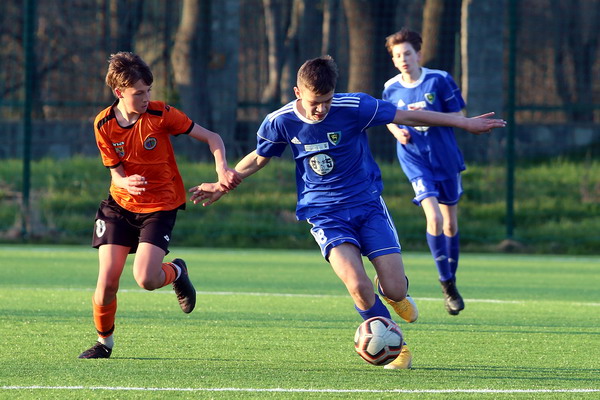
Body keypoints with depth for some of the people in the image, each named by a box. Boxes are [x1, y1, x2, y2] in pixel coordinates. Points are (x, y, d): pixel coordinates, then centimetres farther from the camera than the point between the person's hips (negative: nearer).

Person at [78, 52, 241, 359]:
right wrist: (127, 183, -30)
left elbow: (211, 138, -8)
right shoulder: (104, 124, -7)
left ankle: (177, 272, 16)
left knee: (146, 279, -20)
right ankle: (104, 342, 18)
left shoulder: (160, 115, -14)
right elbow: (116, 173, -5)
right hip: (119, 206, 2)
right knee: (107, 282, -7)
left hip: (160, 206, -2)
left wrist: (222, 170, -27)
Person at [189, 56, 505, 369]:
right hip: (325, 216, 0)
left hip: (367, 205, 0)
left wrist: (465, 123, -4)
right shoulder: (280, 122, -9)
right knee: (357, 286, -25)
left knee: (395, 290, -10)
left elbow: (408, 117, -7)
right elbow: (259, 158, 12)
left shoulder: (354, 107, -15)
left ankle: (391, 294, 31)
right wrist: (222, 185, 18)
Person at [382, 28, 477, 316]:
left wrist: (426, 115, -19)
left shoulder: (439, 80, -7)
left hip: (446, 159, 1)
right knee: (434, 217, -19)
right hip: (415, 160, -1)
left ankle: (451, 279, 29)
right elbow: (389, 119, 16)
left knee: (451, 223, 10)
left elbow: (458, 116, -5)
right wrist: (397, 131, -6)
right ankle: (446, 284, -7)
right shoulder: (391, 89, -1)